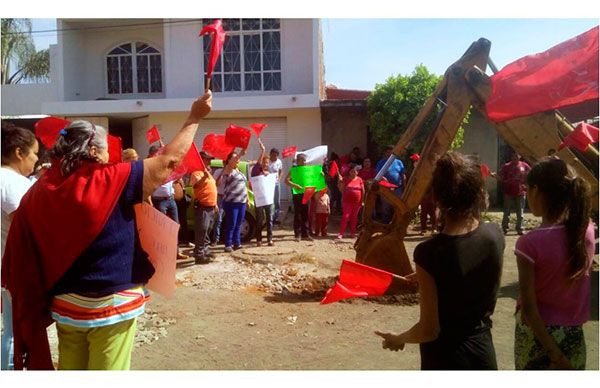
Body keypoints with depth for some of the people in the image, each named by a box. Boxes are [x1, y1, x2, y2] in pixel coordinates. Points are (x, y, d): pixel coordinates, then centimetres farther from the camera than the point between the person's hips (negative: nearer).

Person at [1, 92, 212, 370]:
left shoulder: (40, 190, -2)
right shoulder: (109, 181, -17)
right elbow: (169, 161, -13)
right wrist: (194, 117, -3)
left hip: (64, 304, 6)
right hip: (110, 304, -5)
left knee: (70, 370, 20)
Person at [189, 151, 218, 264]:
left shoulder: (207, 172, 19)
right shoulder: (197, 172, -10)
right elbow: (195, 184, -29)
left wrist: (215, 204, 25)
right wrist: (204, 177, -44)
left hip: (210, 207, 9)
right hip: (202, 207, -9)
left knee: (207, 231, 16)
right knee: (201, 231, -12)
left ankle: (205, 250, 26)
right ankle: (199, 255, -11)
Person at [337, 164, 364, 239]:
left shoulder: (359, 180, 2)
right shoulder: (346, 179, 1)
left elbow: (363, 191, 5)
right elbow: (341, 190, -2)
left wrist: (362, 201, 2)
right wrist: (340, 181, -14)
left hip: (357, 202, 1)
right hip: (347, 201, -1)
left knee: (354, 217, 10)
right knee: (345, 216, -6)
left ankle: (352, 233, 19)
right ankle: (341, 233, -4)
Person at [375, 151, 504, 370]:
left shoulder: (429, 253, -24)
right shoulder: (495, 235, -11)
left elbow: (429, 330, -18)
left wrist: (398, 339, 1)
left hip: (444, 360, -4)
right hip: (483, 353, 4)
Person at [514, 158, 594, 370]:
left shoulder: (530, 243, -23)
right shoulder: (587, 230, -10)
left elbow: (528, 307, -22)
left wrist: (554, 354, -12)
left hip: (538, 334, -4)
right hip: (573, 334, 4)